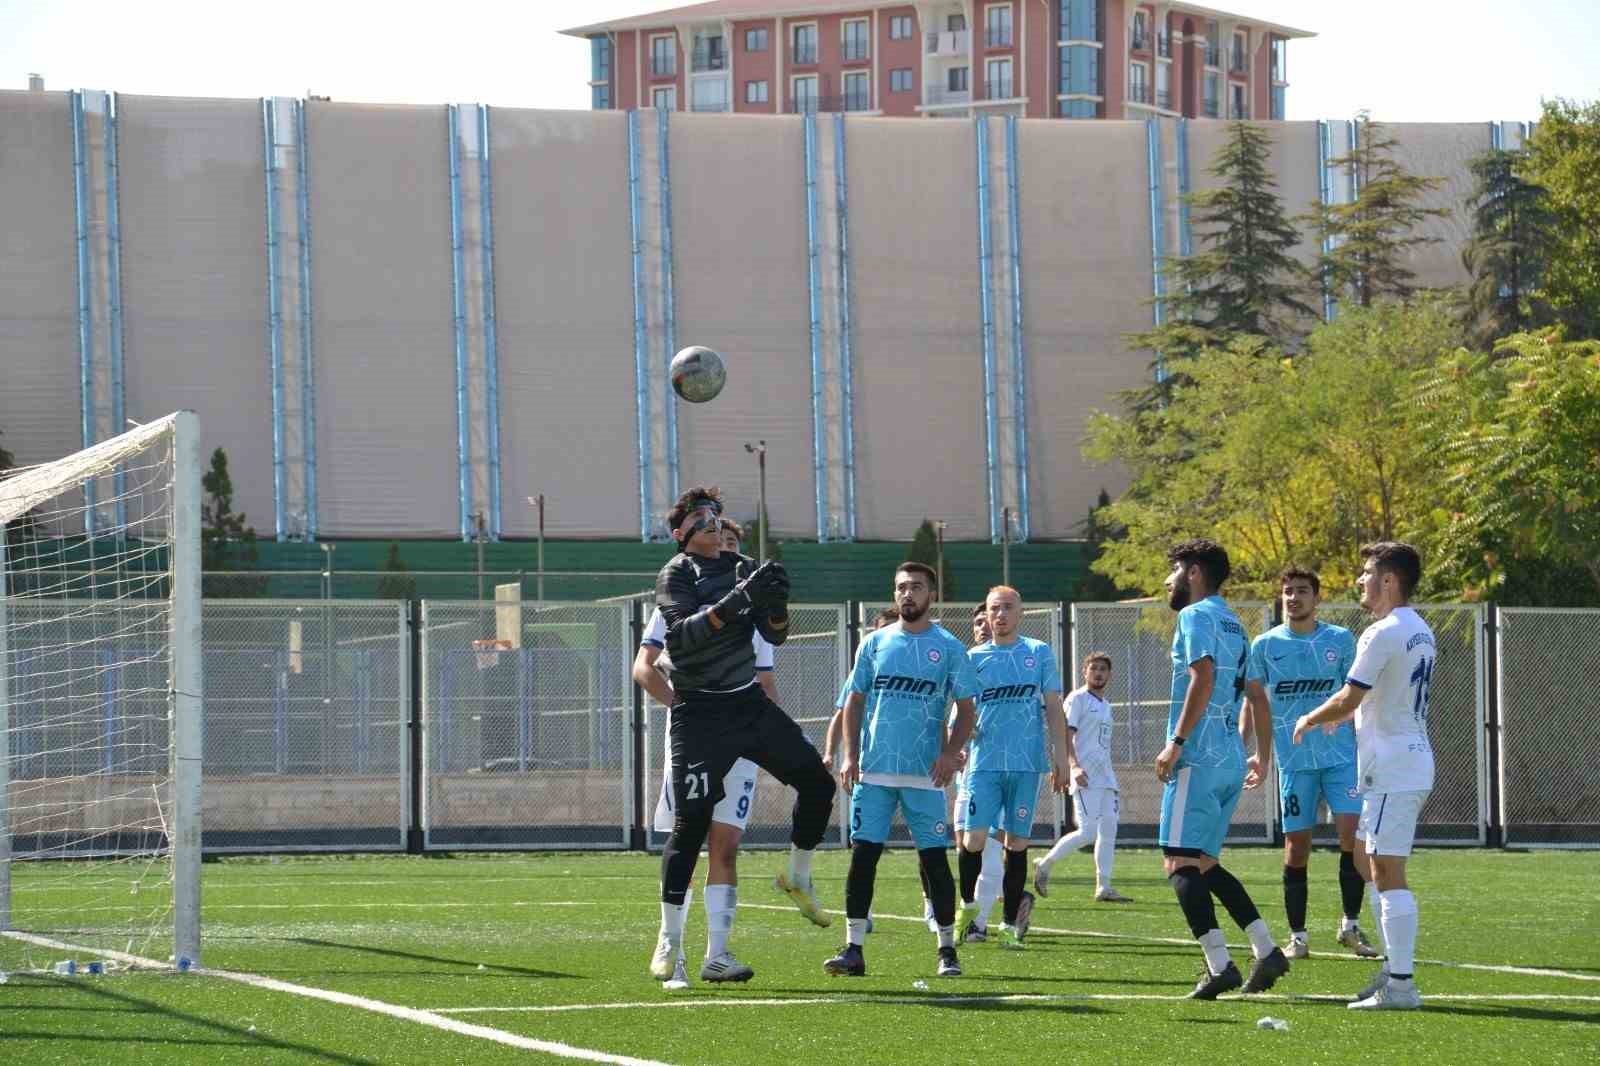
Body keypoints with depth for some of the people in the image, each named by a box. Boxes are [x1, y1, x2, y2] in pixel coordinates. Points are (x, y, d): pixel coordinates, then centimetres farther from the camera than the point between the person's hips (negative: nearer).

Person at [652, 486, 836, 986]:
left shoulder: (741, 568, 10)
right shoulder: (676, 575, -8)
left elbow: (774, 636, 8)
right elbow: (682, 633, -25)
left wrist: (776, 604, -14)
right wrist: (740, 598, -33)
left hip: (749, 703, 6)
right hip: (699, 714, -6)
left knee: (816, 780, 1)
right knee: (691, 823, -9)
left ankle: (798, 877, 23)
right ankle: (670, 940, -4)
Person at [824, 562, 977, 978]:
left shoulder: (948, 647, 2)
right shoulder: (875, 643, 9)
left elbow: (966, 709, 3)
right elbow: (855, 702, 13)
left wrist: (950, 752, -12)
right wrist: (850, 755, 2)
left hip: (925, 773, -2)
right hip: (874, 771, 2)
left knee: (934, 859, -1)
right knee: (863, 854, -3)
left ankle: (947, 949, 8)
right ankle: (853, 948, 0)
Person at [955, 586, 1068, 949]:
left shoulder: (1039, 653, 8)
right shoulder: (975, 658, 9)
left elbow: (1053, 708, 8)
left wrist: (1060, 757, 2)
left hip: (1027, 762, 0)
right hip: (984, 762, 0)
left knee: (1016, 842, 3)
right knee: (972, 839, -10)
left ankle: (1011, 921, 11)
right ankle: (967, 904, 12)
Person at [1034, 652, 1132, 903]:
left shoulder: (1105, 705, 21)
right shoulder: (1077, 699, -4)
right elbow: (1066, 734, -14)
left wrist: (1113, 783, 23)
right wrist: (1074, 766, -27)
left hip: (1105, 777, 9)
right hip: (1085, 778, -9)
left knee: (1109, 830, 2)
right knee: (1088, 832, -15)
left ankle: (1103, 887, 4)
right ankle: (1044, 865, -1)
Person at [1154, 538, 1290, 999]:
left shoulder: (1196, 616, -6)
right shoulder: (1233, 624, 21)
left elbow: (1203, 679, -19)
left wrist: (1176, 743, -19)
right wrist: (1264, 754, 25)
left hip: (1200, 757, -9)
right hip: (1231, 758, 9)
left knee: (1180, 862, -10)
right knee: (1204, 864, 15)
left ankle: (1219, 965, -20)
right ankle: (1266, 950, 7)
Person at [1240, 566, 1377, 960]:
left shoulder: (1341, 640, 5)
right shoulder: (1265, 645, 5)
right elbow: (1254, 701, 10)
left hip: (1341, 754, 0)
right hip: (1293, 760, 0)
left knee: (1353, 831, -12)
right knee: (1296, 846, 1)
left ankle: (1351, 925, 1)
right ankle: (1297, 936, 9)